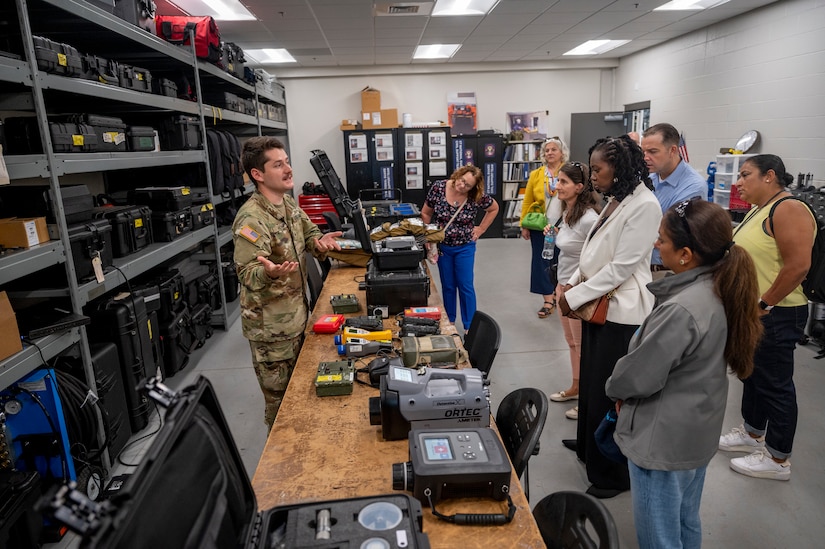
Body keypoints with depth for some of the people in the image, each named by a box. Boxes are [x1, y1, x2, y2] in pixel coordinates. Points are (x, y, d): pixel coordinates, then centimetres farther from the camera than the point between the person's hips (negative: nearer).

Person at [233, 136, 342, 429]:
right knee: (280, 398, 9)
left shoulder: (288, 202, 3)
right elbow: (247, 274, -27)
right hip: (271, 326, -8)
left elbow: (308, 232, 17)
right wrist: (269, 272, -49)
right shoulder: (251, 219, -24)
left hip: (297, 315, 8)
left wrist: (319, 241, -6)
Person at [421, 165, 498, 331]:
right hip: (442, 246, 1)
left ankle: (470, 327, 14)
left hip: (465, 247, -1)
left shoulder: (477, 198, -16)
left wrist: (481, 229, -1)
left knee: (466, 286, 2)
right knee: (448, 286, 12)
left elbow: (494, 208, 4)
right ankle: (448, 323, 27)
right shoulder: (438, 188, -14)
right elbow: (426, 213, -2)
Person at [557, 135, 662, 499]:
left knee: (610, 396, 2)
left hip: (621, 313, -9)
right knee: (591, 384, 22)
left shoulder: (644, 205, -18)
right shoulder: (615, 202, 11)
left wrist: (574, 297, -16)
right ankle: (588, 446, 43)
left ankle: (613, 475, 19)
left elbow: (621, 267, -21)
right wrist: (574, 282, 2)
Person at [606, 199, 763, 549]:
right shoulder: (719, 290, -3)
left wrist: (614, 388, -2)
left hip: (663, 441, -9)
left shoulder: (681, 310, -32)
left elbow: (638, 376, -24)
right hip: (697, 432, 9)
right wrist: (623, 385, 7)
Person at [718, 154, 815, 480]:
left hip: (775, 315, -9)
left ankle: (778, 460, 16)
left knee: (775, 383, 2)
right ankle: (753, 434, 38)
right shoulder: (759, 211, 13)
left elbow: (798, 265, -25)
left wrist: (764, 304, -20)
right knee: (753, 374, 20)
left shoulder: (789, 210, -17)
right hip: (750, 313, 9)